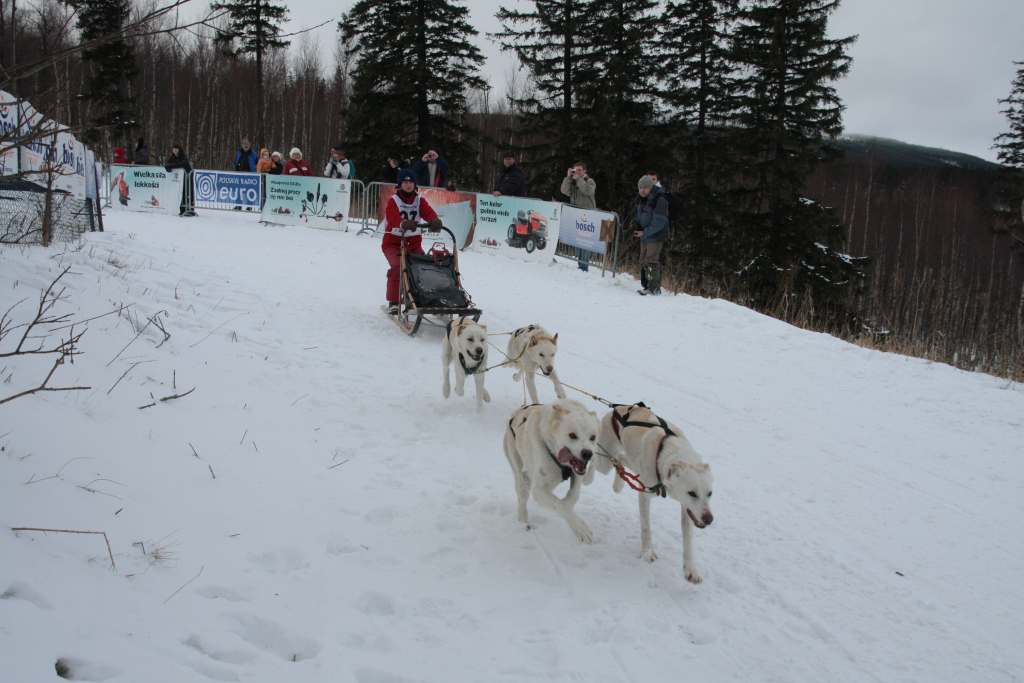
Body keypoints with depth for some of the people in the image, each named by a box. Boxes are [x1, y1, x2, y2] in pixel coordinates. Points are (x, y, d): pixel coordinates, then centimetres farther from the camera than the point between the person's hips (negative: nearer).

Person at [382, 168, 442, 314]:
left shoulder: (420, 200, 4)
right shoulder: (393, 201, -5)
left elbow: (429, 213, -17)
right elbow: (393, 218, -26)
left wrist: (435, 221, -42)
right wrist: (404, 224, -49)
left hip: (414, 242, 4)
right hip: (393, 241, -4)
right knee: (397, 267, -24)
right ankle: (393, 302, -13)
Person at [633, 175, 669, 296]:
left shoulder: (659, 200, -18)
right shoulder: (641, 200, 8)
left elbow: (659, 222, -22)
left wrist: (645, 232, -21)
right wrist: (638, 229, 9)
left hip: (656, 235, -9)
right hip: (645, 234, 9)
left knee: (651, 261, -14)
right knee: (643, 261, 12)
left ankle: (654, 288, -13)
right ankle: (646, 286, 21)